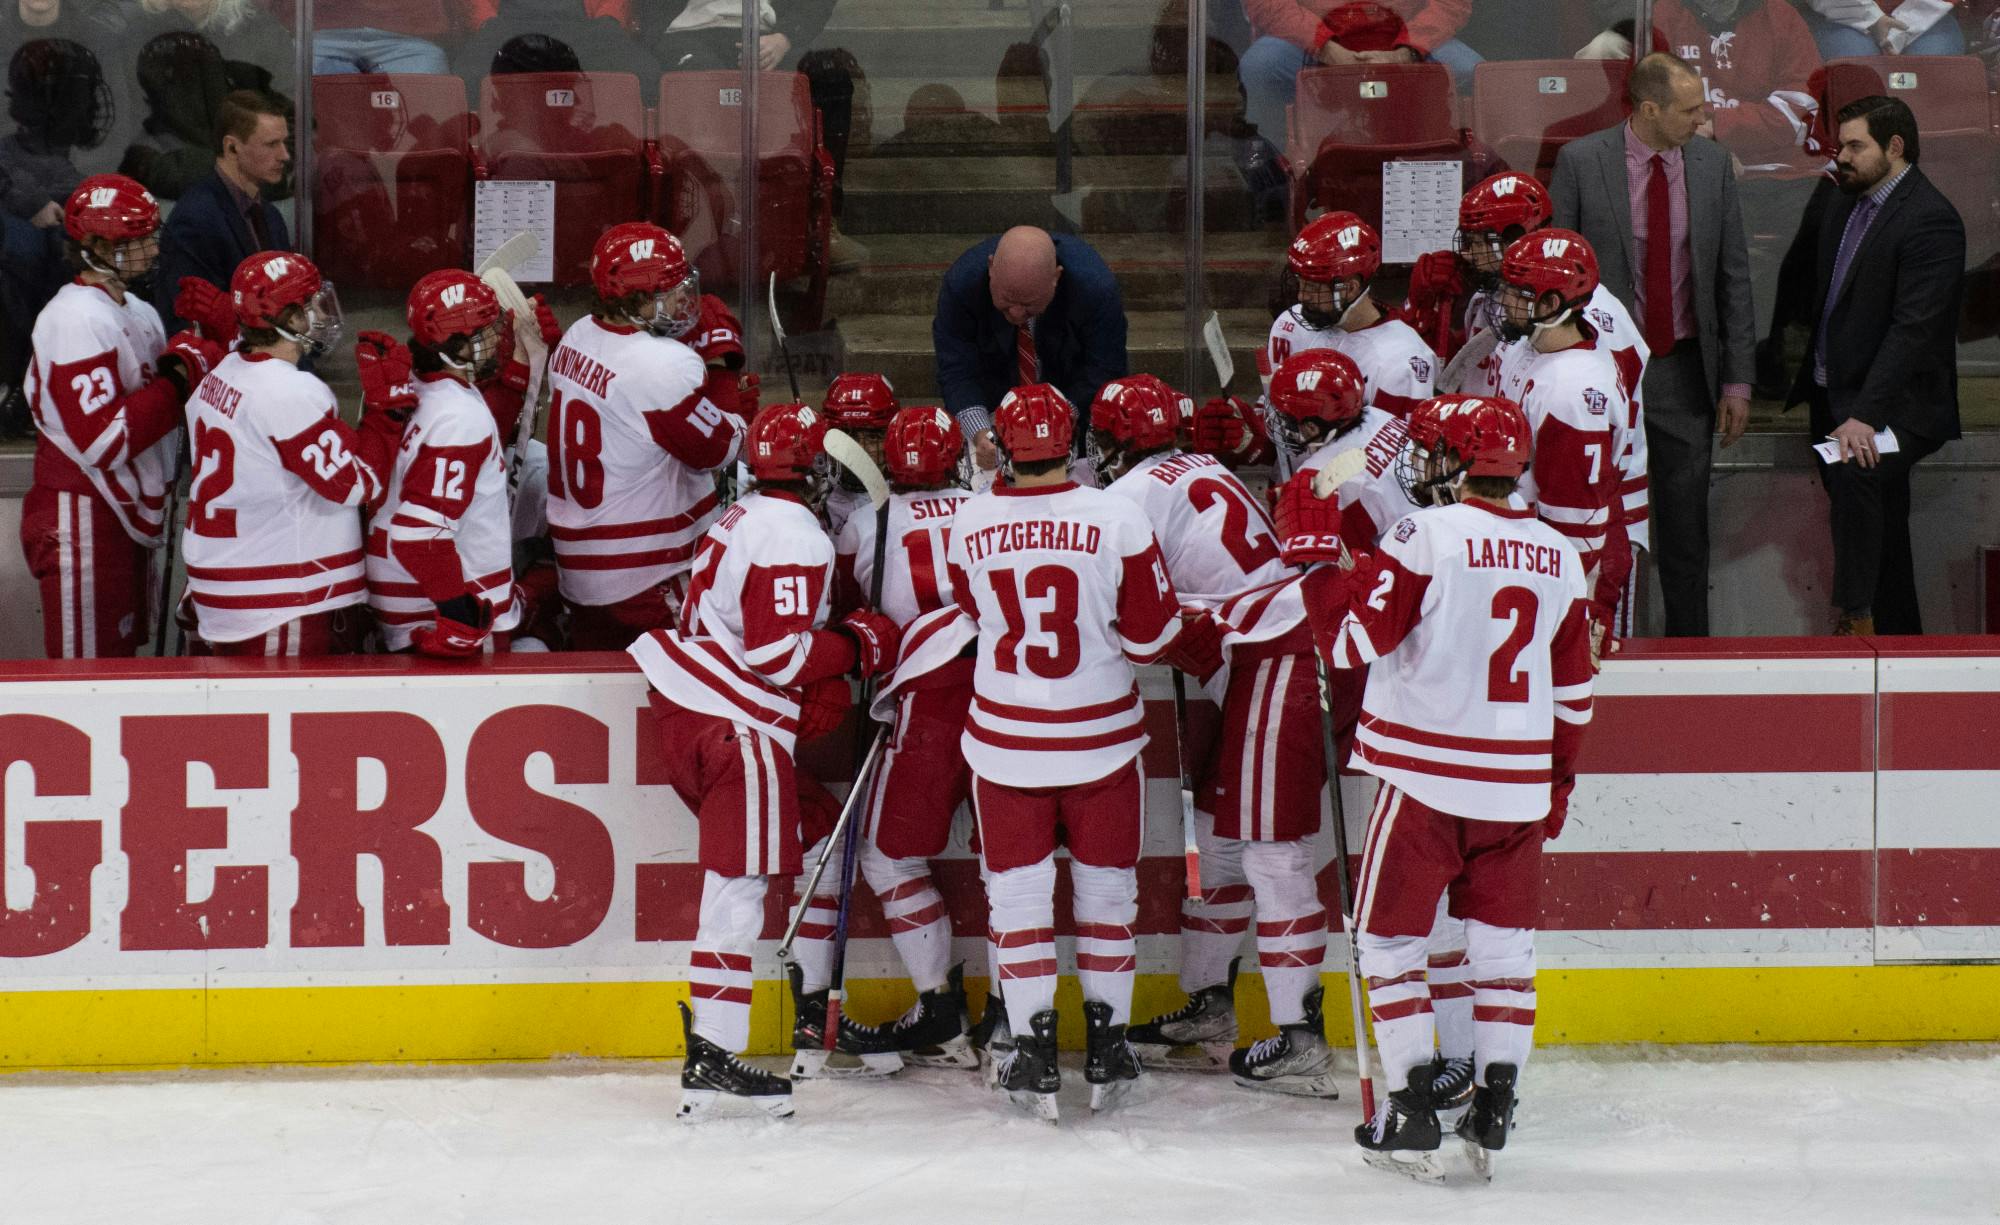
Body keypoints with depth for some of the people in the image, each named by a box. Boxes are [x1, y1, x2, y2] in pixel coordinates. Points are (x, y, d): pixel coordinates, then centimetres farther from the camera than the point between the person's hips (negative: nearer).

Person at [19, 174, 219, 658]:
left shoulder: (139, 311, 13)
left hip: (125, 518, 10)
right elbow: (106, 440, -25)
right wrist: (179, 380, -18)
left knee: (121, 655, 16)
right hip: (82, 523, -10)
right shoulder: (77, 319, -18)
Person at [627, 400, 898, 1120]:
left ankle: (811, 1009, 27)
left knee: (819, 836, 21)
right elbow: (777, 654, -20)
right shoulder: (796, 539, -14)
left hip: (690, 702, 10)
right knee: (740, 884, -13)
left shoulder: (746, 519, 18)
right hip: (733, 727, -10)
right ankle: (710, 1061, -20)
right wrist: (858, 645, -6)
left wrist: (819, 682, 10)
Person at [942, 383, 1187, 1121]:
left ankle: (1034, 1056, 6)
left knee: (1018, 891, 9)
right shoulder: (1117, 520, -14)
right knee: (1106, 888, 13)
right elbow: (1151, 633, -8)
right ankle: (1107, 1048, 16)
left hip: (1005, 740, 1)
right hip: (1102, 739, -1)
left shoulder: (971, 525, -7)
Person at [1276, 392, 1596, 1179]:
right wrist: (1557, 781, 24)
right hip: (1516, 783, 5)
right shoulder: (1557, 555, 7)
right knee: (1503, 945, 13)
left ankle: (1412, 1116, 2)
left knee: (1391, 940, 6)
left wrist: (1314, 551, -6)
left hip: (1425, 779, -5)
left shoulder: (1428, 537, -12)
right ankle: (1493, 1117, 14)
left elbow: (1352, 637, -15)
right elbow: (1573, 692, 13)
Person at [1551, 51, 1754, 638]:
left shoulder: (1711, 162, 2)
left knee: (1686, 528, 8)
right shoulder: (1580, 162, -7)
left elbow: (1733, 275, 7)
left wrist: (1737, 378, 4)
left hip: (1684, 370, 2)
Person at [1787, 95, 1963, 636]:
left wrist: (1866, 415, -29)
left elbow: (1914, 328, -23)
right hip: (1834, 395, 9)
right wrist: (1811, 378, 14)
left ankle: (1855, 616, -29)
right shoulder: (1847, 201, 11)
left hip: (1895, 403, -9)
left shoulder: (1931, 220, -16)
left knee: (1858, 470, -33)